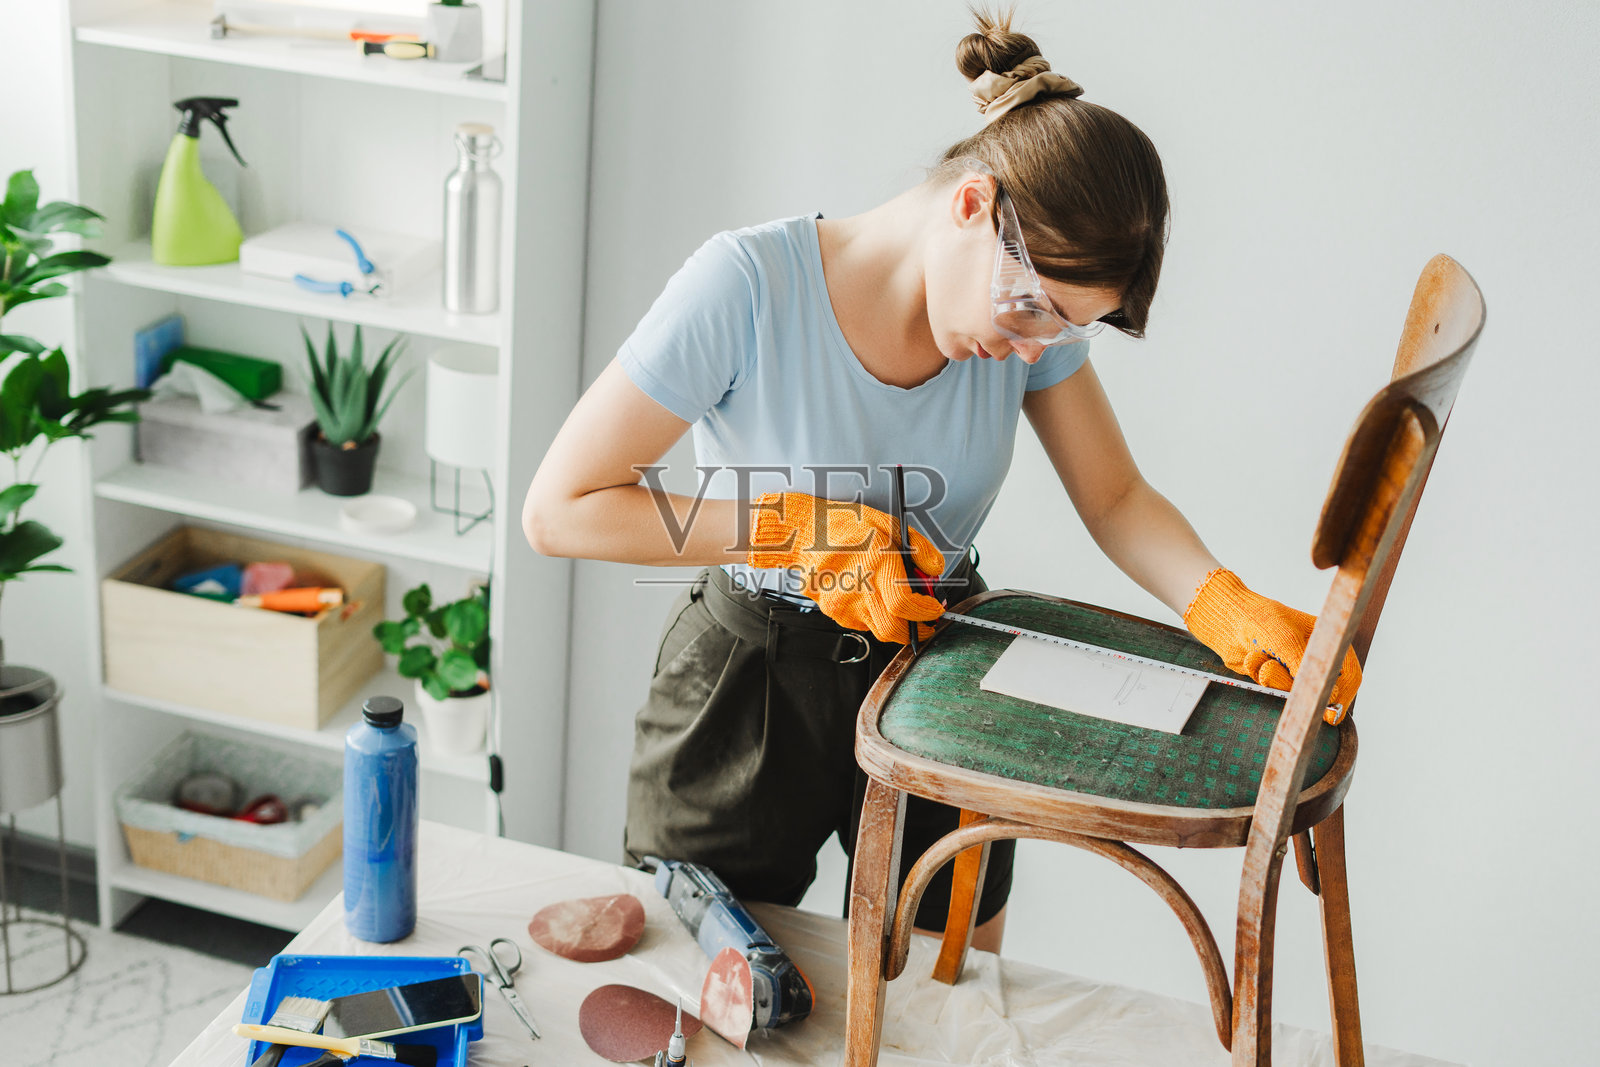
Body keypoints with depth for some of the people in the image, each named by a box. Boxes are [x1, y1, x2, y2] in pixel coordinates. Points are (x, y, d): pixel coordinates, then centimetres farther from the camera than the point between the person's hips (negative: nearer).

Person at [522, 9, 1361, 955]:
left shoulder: (1038, 289, -10)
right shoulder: (748, 285, -24)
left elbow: (1116, 499, 0)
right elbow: (559, 510, -20)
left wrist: (1228, 607, -19)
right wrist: (799, 528, -25)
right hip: (748, 688, -3)